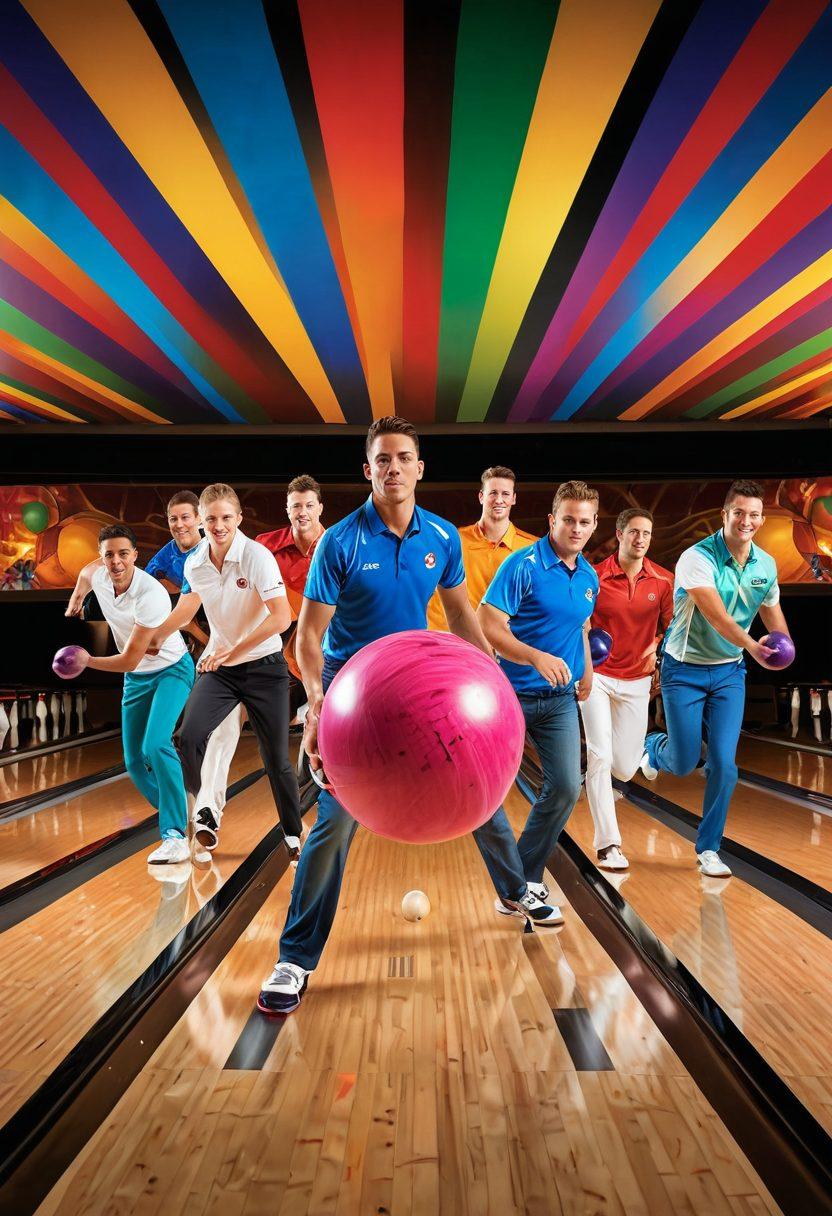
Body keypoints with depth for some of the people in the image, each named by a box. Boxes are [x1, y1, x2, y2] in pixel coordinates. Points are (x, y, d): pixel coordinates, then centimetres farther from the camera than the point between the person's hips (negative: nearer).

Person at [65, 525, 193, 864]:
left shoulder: (151, 595, -30)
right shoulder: (96, 575, -10)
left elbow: (129, 660, -26)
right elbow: (84, 572, 20)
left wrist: (85, 661, -17)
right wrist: (75, 601, 27)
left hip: (171, 671, -7)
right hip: (136, 679, 7)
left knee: (156, 746, -27)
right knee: (134, 762, 6)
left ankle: (175, 835, -25)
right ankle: (175, 817, 24)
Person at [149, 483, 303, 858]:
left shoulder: (257, 556, -18)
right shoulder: (194, 563, -2)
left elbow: (280, 617, -24)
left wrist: (232, 652, -26)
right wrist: (155, 635, 19)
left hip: (263, 667, -4)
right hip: (218, 666, 4)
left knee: (276, 759, 2)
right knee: (189, 737, -17)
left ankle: (293, 836, 21)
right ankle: (207, 816, 5)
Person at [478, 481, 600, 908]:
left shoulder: (589, 578, 7)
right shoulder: (522, 566, -13)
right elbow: (488, 627, -21)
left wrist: (586, 675, 23)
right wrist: (538, 657, -31)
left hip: (560, 700, 5)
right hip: (510, 694, -5)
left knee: (565, 788, -2)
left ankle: (524, 883, 12)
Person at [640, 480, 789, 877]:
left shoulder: (766, 565, -1)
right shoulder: (697, 558, -20)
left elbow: (772, 611, 15)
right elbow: (716, 616, -31)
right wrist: (751, 645, -47)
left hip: (730, 672, 4)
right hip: (685, 669, -4)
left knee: (723, 765, -4)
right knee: (684, 764, 2)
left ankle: (708, 848, 14)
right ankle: (654, 747, 40)